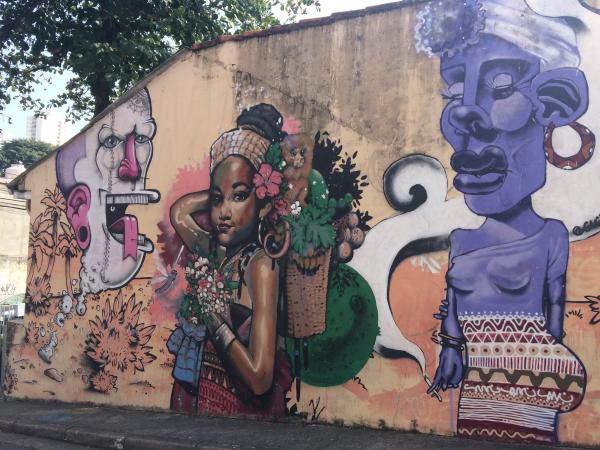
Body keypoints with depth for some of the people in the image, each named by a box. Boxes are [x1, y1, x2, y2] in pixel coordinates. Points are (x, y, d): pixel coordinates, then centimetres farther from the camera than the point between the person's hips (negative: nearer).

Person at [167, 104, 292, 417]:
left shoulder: (261, 265, -16)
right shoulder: (212, 252, 2)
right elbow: (179, 211, 23)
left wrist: (212, 313, -15)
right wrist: (221, 190, 11)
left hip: (237, 410, -6)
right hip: (193, 401, 6)